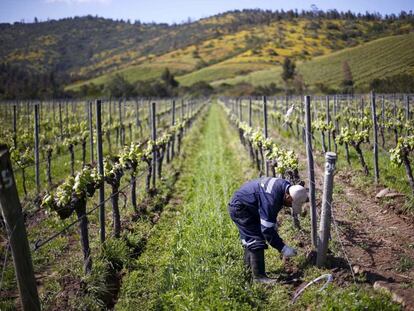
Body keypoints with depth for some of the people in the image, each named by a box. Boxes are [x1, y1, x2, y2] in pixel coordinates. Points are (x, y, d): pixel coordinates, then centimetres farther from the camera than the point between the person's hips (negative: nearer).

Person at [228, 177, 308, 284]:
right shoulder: (271, 199, -36)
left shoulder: (285, 186, -7)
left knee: (249, 238, 21)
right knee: (256, 241, -13)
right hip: (239, 207, -10)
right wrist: (283, 248, -28)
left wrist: (273, 223, 9)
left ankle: (249, 268, 36)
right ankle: (259, 276, -6)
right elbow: (267, 229, -32)